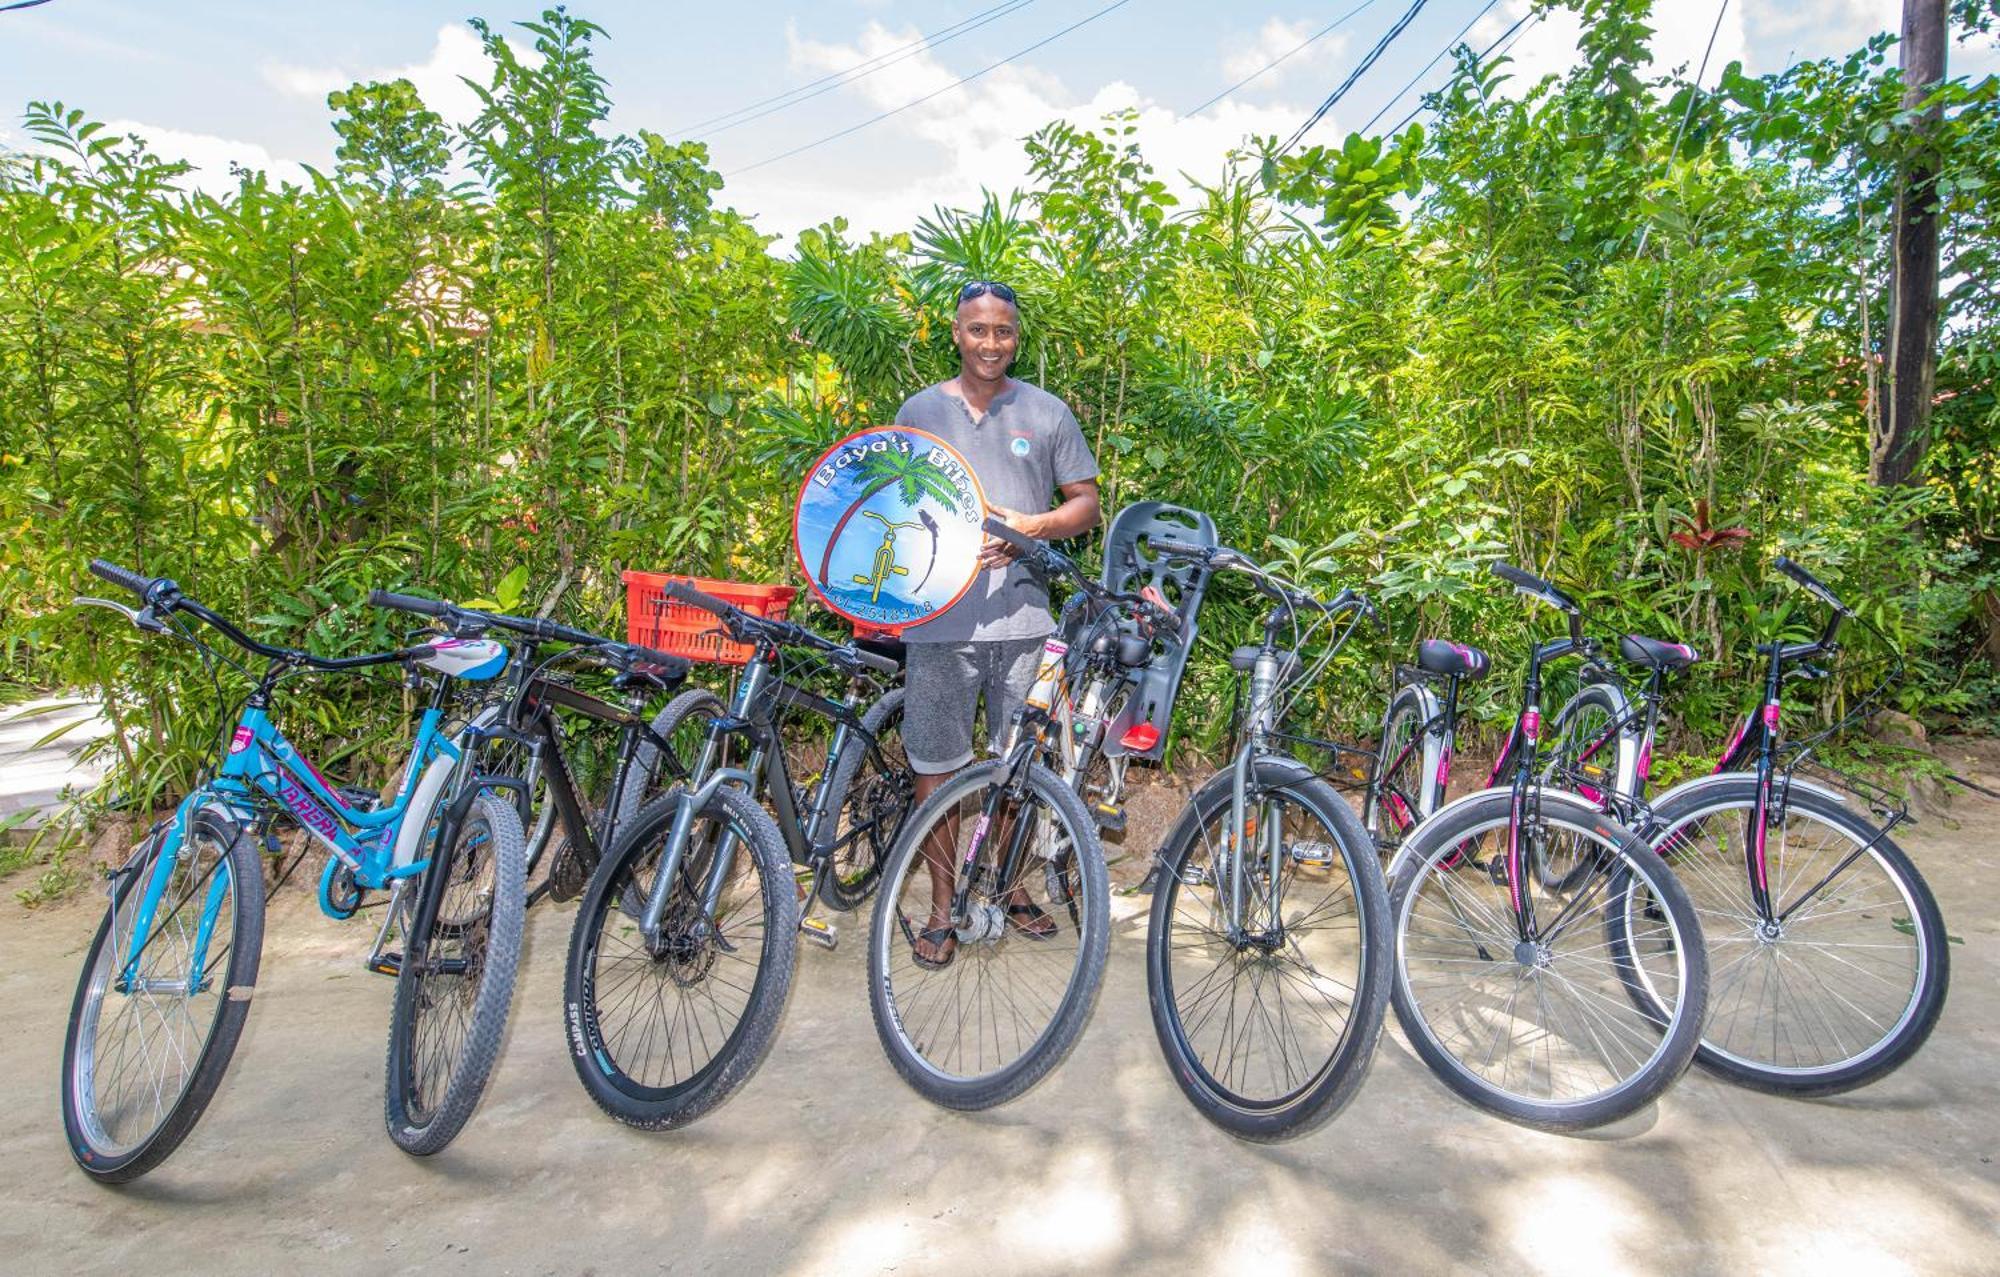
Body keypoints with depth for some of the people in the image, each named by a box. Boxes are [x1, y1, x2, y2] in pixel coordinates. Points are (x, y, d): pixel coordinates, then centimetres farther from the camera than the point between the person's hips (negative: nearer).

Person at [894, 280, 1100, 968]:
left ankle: (1010, 884, 29)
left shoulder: (1047, 412, 8)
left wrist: (1029, 528, -11)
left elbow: (1086, 502, 8)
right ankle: (942, 905, 17)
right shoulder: (920, 410, 8)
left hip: (1022, 614, 1)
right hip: (940, 616, 0)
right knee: (936, 763, 3)